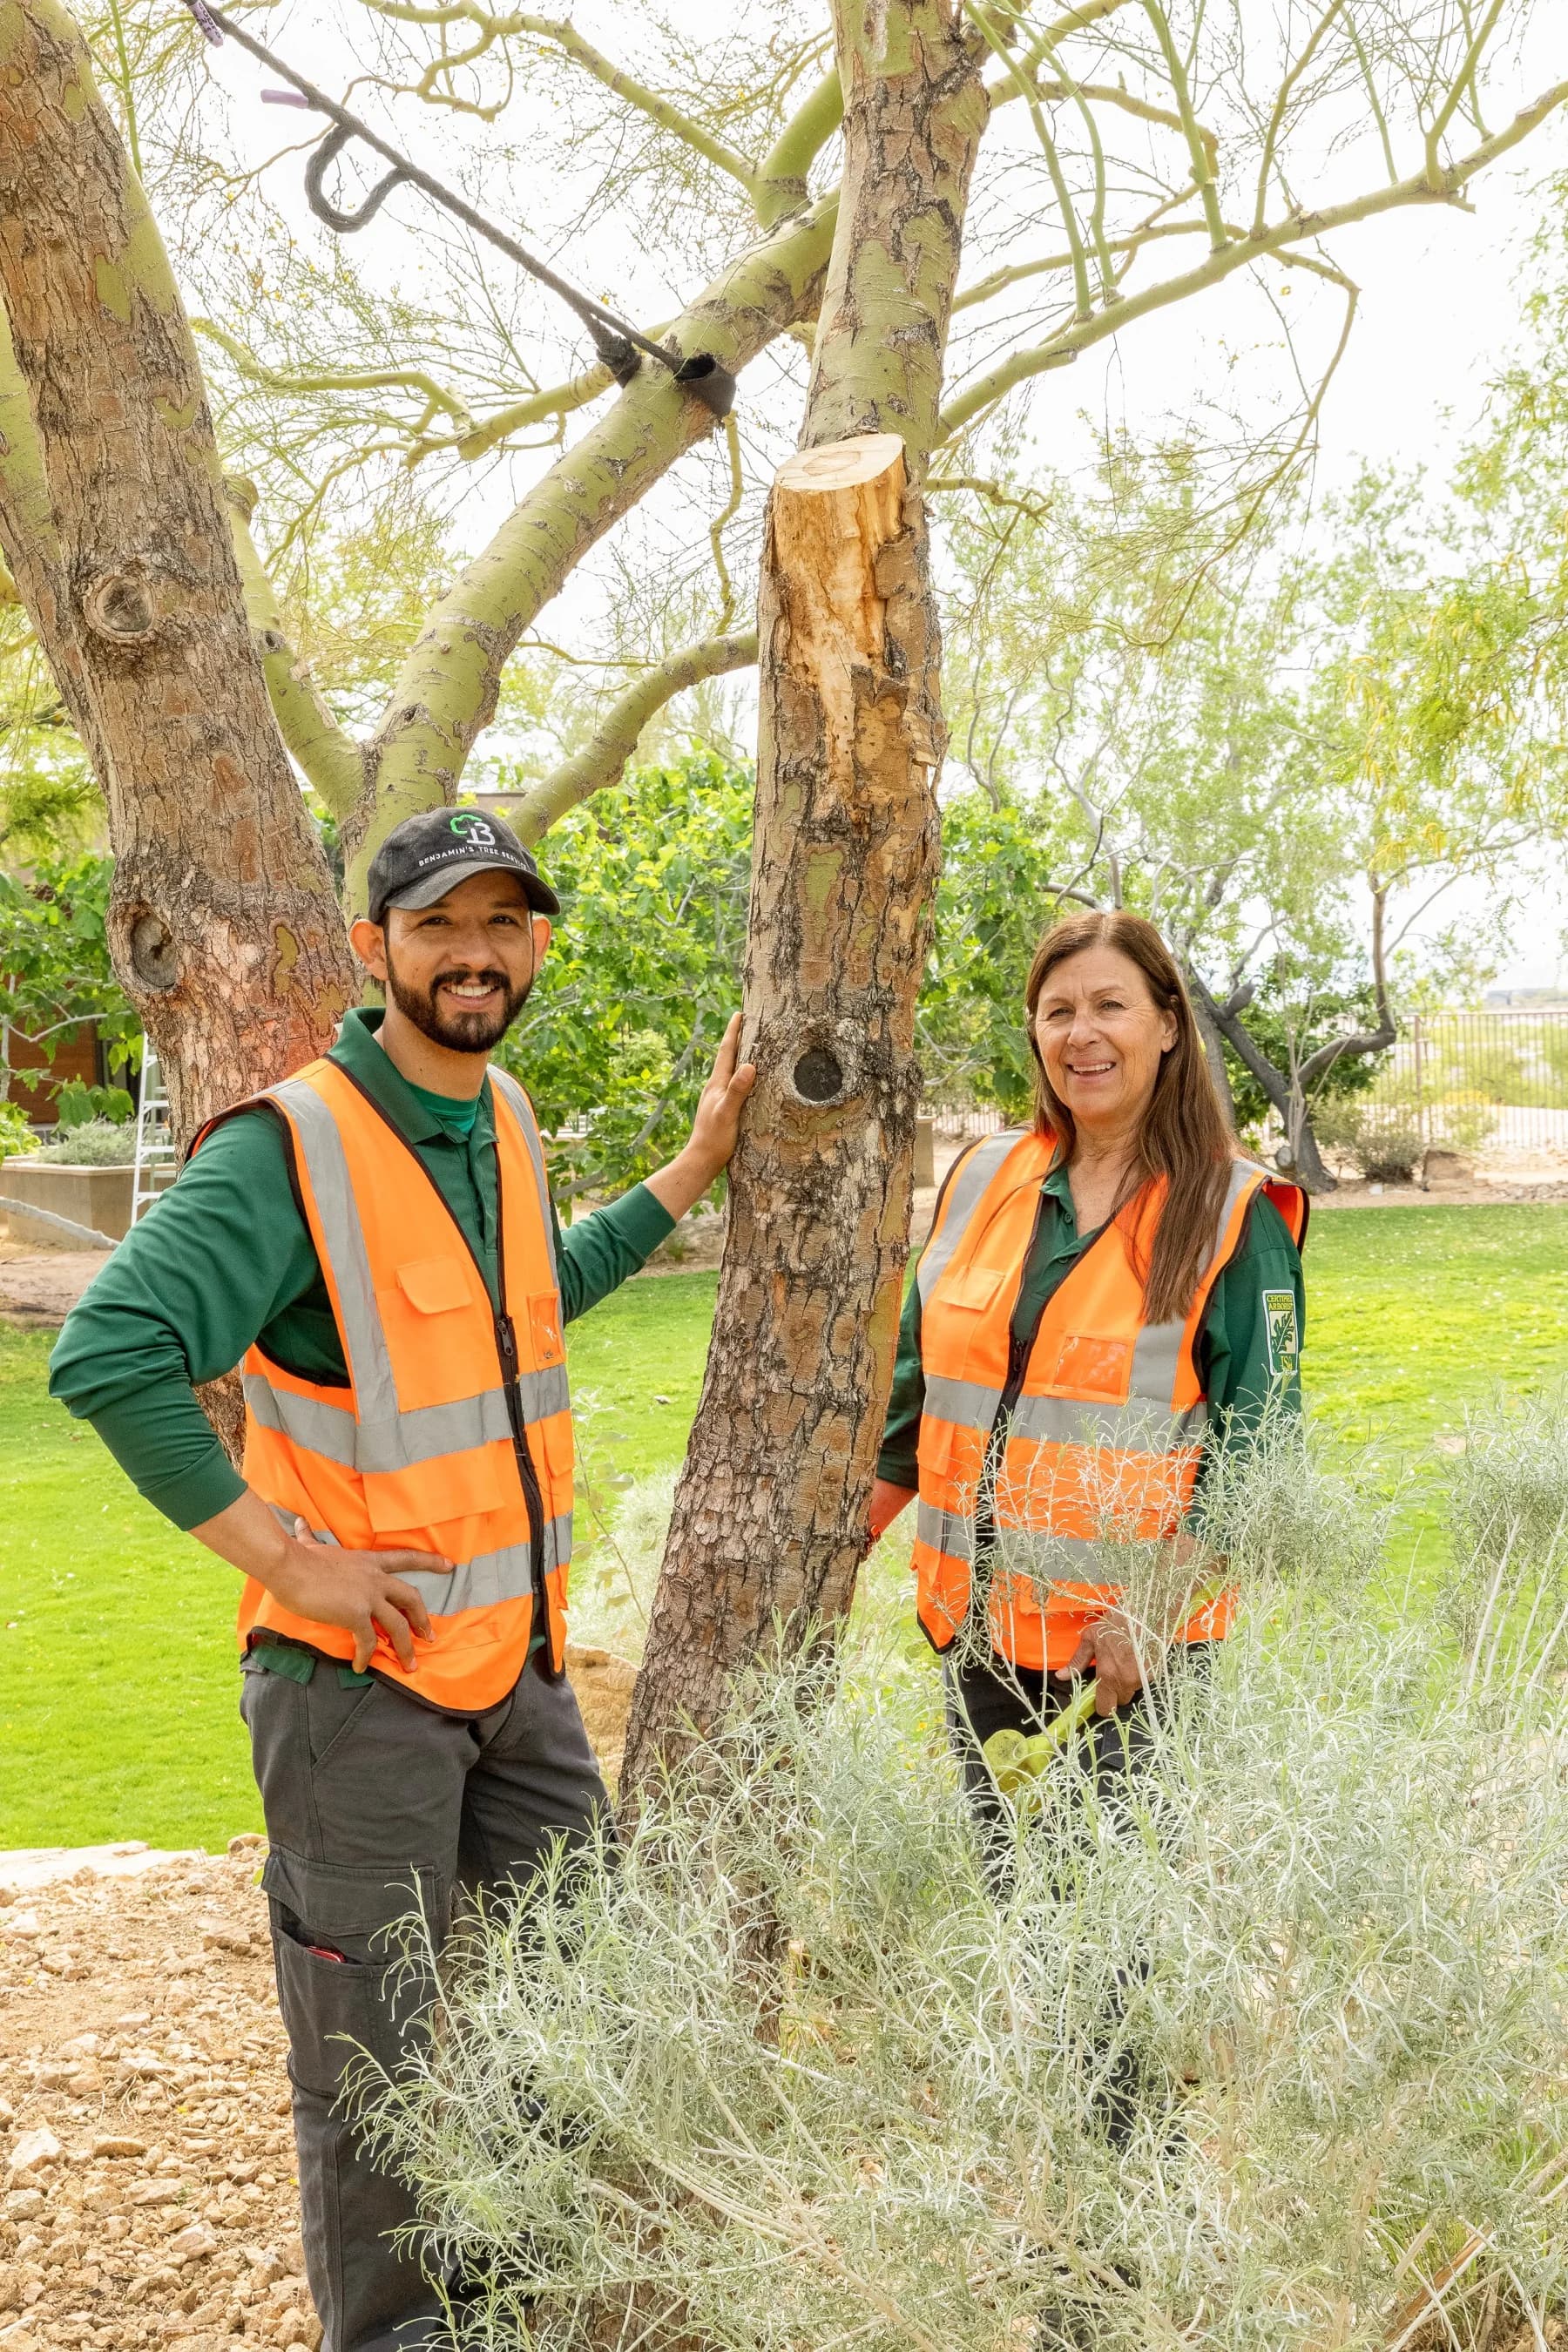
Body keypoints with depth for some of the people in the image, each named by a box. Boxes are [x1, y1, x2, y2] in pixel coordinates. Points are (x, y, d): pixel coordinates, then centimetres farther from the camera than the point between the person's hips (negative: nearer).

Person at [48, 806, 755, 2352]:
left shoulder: (501, 1118, 6)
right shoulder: (290, 1146, -20)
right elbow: (106, 1357, -27)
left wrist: (696, 1167, 19)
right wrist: (288, 1556, -24)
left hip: (517, 1659, 8)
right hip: (359, 1676, -8)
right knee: (377, 2062, 8)